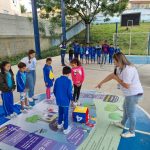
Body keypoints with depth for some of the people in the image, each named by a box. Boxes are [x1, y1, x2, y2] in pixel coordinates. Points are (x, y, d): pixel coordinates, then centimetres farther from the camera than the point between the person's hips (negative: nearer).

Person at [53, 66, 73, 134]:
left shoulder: (57, 80, -2)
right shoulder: (68, 81, -18)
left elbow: (54, 91, 4)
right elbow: (69, 92, -19)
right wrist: (72, 99, -2)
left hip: (59, 100, 5)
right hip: (65, 101, -5)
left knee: (60, 112, 25)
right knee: (65, 115, 8)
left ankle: (59, 124, 42)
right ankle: (66, 129, 20)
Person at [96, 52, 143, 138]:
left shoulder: (128, 70, -30)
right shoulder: (121, 68, 2)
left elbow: (126, 85, -27)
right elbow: (111, 75, 11)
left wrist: (116, 78, -15)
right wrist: (101, 83, 14)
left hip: (134, 94, -10)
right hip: (130, 93, 10)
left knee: (131, 113, 5)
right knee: (125, 108, 26)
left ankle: (131, 132, 25)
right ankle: (122, 123, 49)